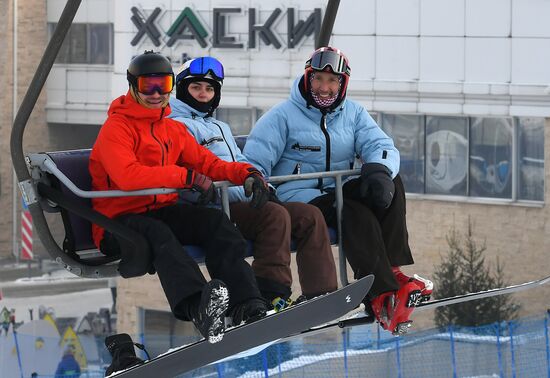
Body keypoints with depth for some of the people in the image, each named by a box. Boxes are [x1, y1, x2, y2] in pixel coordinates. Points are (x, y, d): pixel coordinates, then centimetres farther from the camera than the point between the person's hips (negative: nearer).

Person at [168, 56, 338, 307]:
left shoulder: (221, 127, 31)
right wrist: (248, 194, -21)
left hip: (240, 202, 9)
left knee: (310, 216, -4)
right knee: (275, 215, -31)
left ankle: (320, 292, -14)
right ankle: (272, 296, -35)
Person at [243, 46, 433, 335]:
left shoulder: (353, 114, 15)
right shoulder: (283, 116, 3)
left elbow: (380, 146, -1)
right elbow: (255, 163, -3)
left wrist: (378, 170, -26)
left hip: (339, 193, 5)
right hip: (298, 198, -5)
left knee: (391, 181, -21)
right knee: (356, 214, -33)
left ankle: (393, 271, -31)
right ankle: (383, 295, -47)